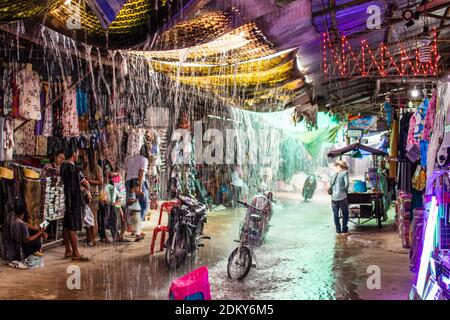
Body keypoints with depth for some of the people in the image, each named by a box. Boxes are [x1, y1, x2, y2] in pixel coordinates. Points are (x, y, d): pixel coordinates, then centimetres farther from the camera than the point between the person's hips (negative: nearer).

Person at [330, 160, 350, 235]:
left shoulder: (333, 175, 12)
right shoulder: (345, 173, -3)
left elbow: (330, 185, 12)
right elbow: (346, 184, -12)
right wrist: (345, 191, 3)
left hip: (333, 197, 4)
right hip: (342, 197, -4)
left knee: (336, 214, 9)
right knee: (345, 213, 9)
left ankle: (338, 230, 11)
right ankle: (344, 229, 9)